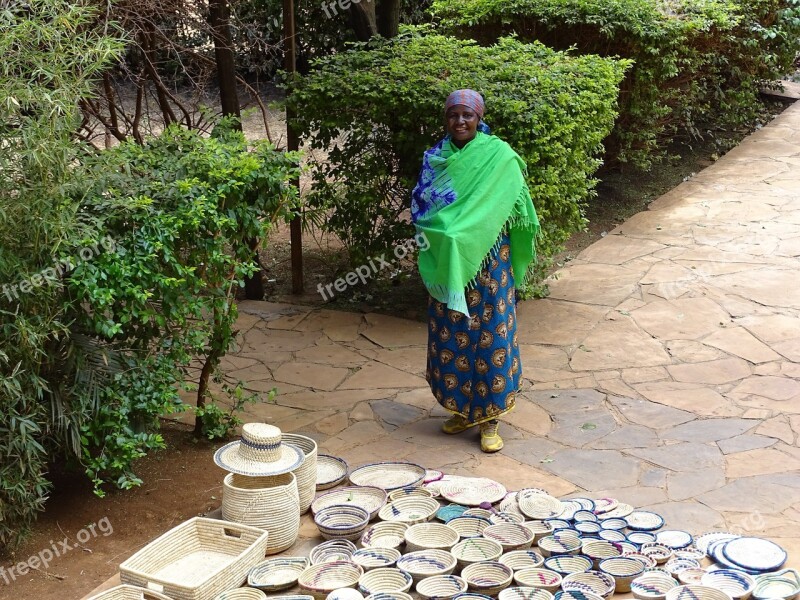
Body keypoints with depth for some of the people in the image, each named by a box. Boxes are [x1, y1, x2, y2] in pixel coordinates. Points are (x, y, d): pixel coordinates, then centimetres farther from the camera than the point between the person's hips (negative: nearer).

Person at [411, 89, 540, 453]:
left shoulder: (499, 156, -7)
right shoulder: (436, 157, 7)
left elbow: (506, 210, -10)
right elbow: (420, 208, 9)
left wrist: (460, 234, -16)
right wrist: (439, 238, -9)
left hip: (487, 259, -4)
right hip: (445, 263, 4)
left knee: (489, 333, 0)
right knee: (450, 334, 8)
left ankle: (489, 418, 8)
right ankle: (462, 408, 23)